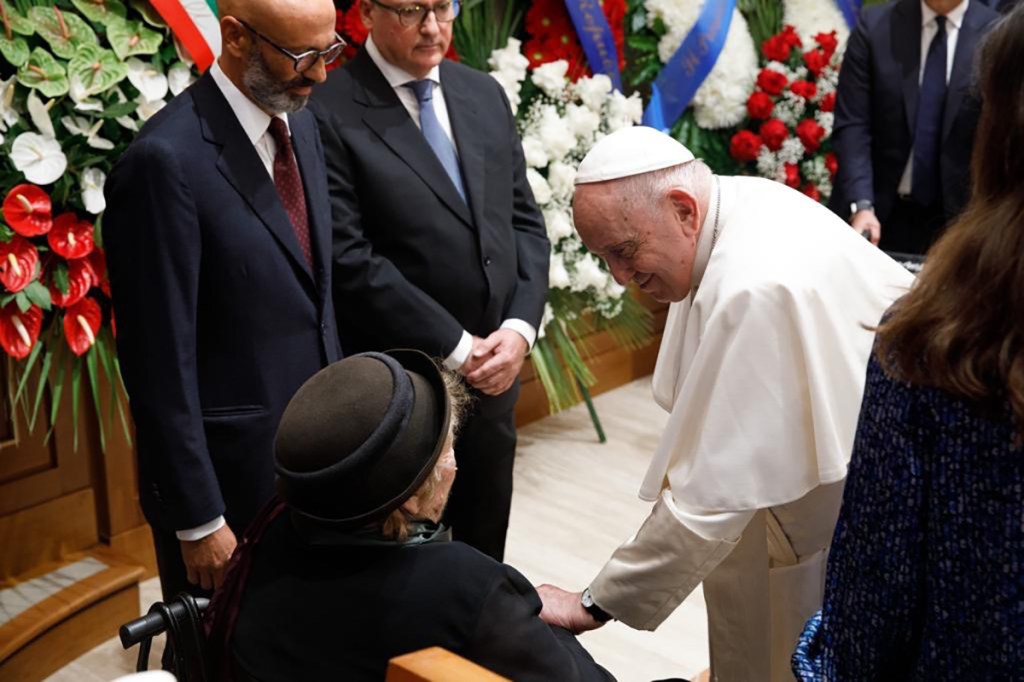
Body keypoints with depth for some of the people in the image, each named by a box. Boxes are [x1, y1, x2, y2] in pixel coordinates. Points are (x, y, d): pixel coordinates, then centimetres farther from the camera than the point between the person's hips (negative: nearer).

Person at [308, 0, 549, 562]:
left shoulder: (484, 94, 7)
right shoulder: (331, 112, -13)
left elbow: (523, 220, 8)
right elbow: (351, 260, -18)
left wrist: (520, 326, -7)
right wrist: (457, 347, -16)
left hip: (494, 369, 6)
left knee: (484, 548, 20)